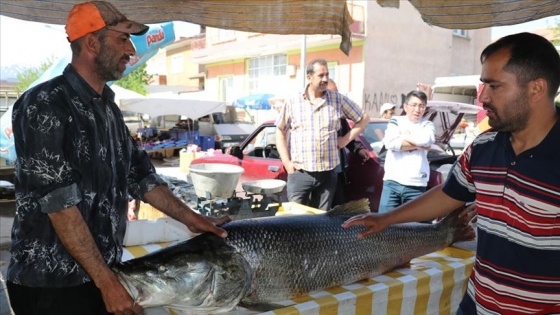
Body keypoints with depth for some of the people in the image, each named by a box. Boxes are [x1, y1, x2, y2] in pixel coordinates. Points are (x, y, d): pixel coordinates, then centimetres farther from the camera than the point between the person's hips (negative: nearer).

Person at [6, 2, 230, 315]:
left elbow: (139, 175, 13)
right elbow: (58, 203, -20)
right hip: (52, 283, -7)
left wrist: (191, 218, 7)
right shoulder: (44, 104, -15)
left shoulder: (108, 107, 10)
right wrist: (106, 281, -20)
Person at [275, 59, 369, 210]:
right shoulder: (292, 103, 3)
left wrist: (346, 139, 3)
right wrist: (286, 162, 1)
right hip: (299, 173, -1)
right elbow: (280, 132, 10)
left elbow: (364, 118, 14)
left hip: (327, 173, 1)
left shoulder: (338, 100, 5)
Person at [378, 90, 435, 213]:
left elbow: (425, 139, -13)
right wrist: (418, 145, -5)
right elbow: (390, 143, -9)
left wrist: (402, 137, -2)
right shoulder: (396, 121, 9)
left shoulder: (427, 125, 11)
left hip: (416, 185, 0)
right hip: (392, 182, 0)